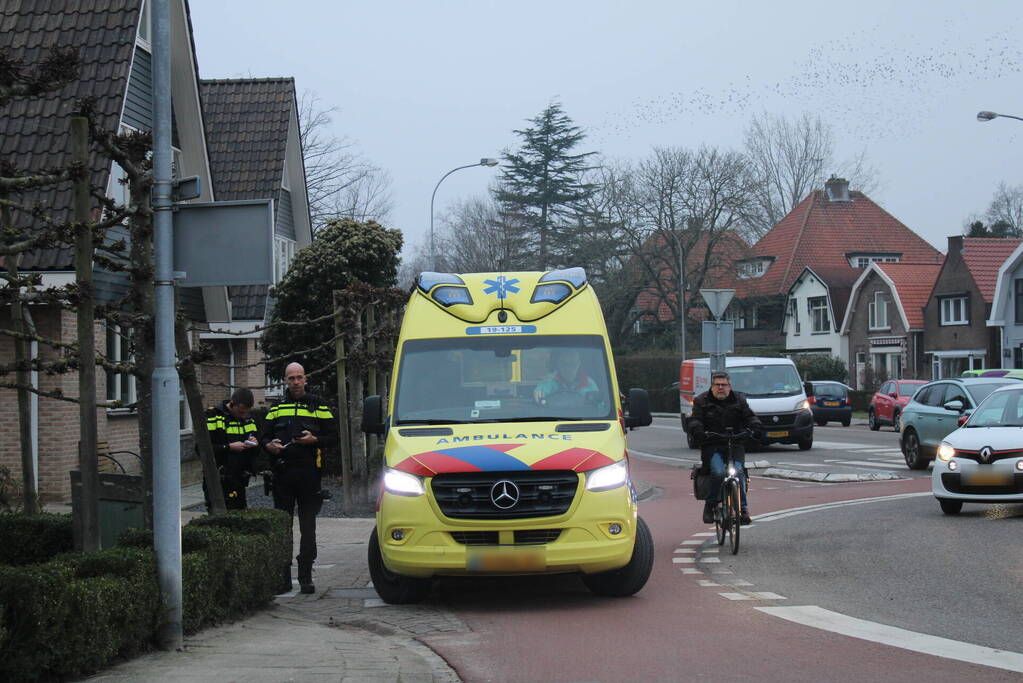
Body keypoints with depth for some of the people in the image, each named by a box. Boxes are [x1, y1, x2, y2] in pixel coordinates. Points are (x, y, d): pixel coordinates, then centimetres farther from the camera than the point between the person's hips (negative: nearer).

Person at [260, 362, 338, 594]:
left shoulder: (318, 406, 9)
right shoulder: (276, 408, 16)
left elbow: (333, 437, 6)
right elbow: (263, 436, 16)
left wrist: (314, 440, -12)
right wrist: (269, 445, -7)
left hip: (308, 473, -2)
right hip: (282, 473, 2)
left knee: (308, 527, -1)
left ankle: (305, 577, 3)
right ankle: (283, 577, 9)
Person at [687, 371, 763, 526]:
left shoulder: (739, 401, 16)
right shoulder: (702, 401, 10)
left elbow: (749, 417, 6)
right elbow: (695, 420, -1)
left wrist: (756, 428, -17)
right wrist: (698, 432, -23)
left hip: (734, 445, 2)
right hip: (711, 447, -2)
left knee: (738, 471, -26)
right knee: (718, 472, -29)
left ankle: (743, 507, -19)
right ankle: (710, 506, -12)